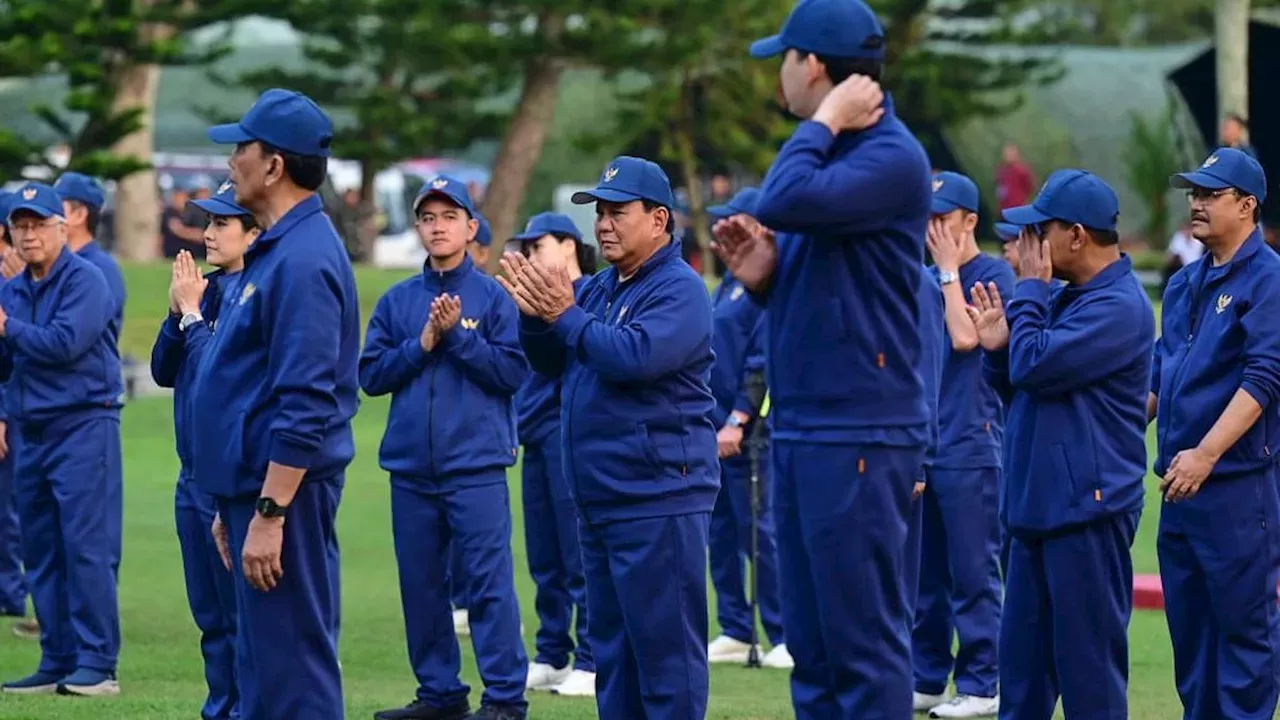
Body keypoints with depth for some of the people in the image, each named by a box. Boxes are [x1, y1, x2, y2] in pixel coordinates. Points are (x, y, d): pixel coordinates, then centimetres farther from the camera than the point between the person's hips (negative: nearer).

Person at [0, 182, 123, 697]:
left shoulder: (84, 279, -7)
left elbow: (65, 343, -20)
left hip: (84, 426, -8)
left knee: (87, 547, -10)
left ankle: (97, 664, -10)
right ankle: (58, 662, 13)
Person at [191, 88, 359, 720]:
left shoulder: (302, 260, -17)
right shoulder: (274, 252, 15)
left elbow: (305, 405, -22)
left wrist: (269, 514, -24)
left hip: (282, 492, -11)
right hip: (253, 484, 11)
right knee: (261, 669, 15)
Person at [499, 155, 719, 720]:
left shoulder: (679, 289, -11)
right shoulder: (599, 288, 16)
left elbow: (635, 355, -25)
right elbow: (550, 364, 17)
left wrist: (564, 315, -16)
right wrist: (536, 314, -2)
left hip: (657, 499, -9)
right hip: (599, 499, 9)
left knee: (663, 643, -8)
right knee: (611, 645, 14)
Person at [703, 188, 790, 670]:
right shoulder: (730, 283, 17)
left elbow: (763, 363, -19)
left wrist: (738, 421, -22)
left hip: (747, 435, -10)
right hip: (715, 430, 10)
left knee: (759, 533, -7)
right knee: (721, 532, 11)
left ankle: (785, 637, -2)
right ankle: (735, 633, 18)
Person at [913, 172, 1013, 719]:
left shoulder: (994, 274, -5)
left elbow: (966, 336, -20)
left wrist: (949, 268, -10)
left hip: (970, 450, -7)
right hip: (920, 445, 7)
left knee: (973, 572, -5)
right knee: (923, 572, 10)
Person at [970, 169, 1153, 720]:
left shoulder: (1119, 306, -14)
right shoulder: (1060, 296, 15)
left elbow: (1034, 367, -21)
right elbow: (1014, 386, 21)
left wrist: (1028, 286, -9)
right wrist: (997, 347, 0)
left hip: (1087, 509, -10)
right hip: (1036, 504, 10)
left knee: (1088, 662, -5)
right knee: (1022, 660, 13)